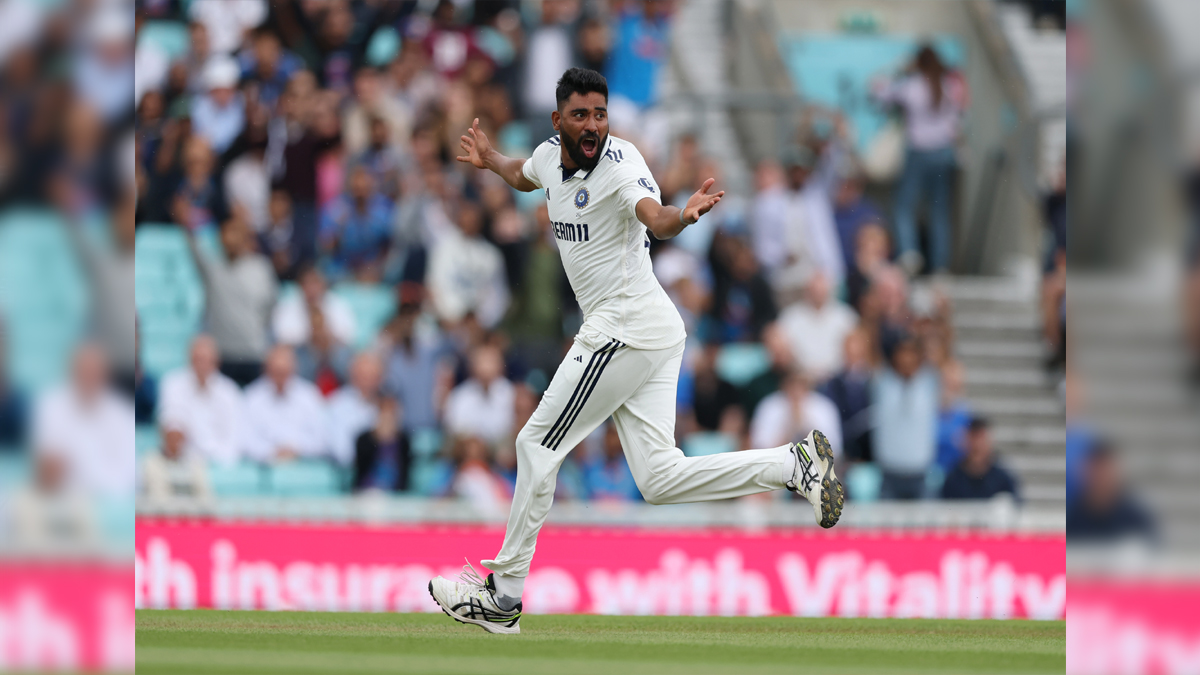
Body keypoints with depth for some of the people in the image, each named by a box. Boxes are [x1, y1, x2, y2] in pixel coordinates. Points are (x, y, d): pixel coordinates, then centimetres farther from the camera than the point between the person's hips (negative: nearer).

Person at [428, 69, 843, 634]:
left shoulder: (621, 163, -16)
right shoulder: (551, 155, 9)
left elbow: (654, 219, -37)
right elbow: (524, 176, 36)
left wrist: (684, 216, -56)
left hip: (626, 328, -9)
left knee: (538, 445, 0)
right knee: (659, 478, 2)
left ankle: (503, 596, 8)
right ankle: (794, 464, 0)